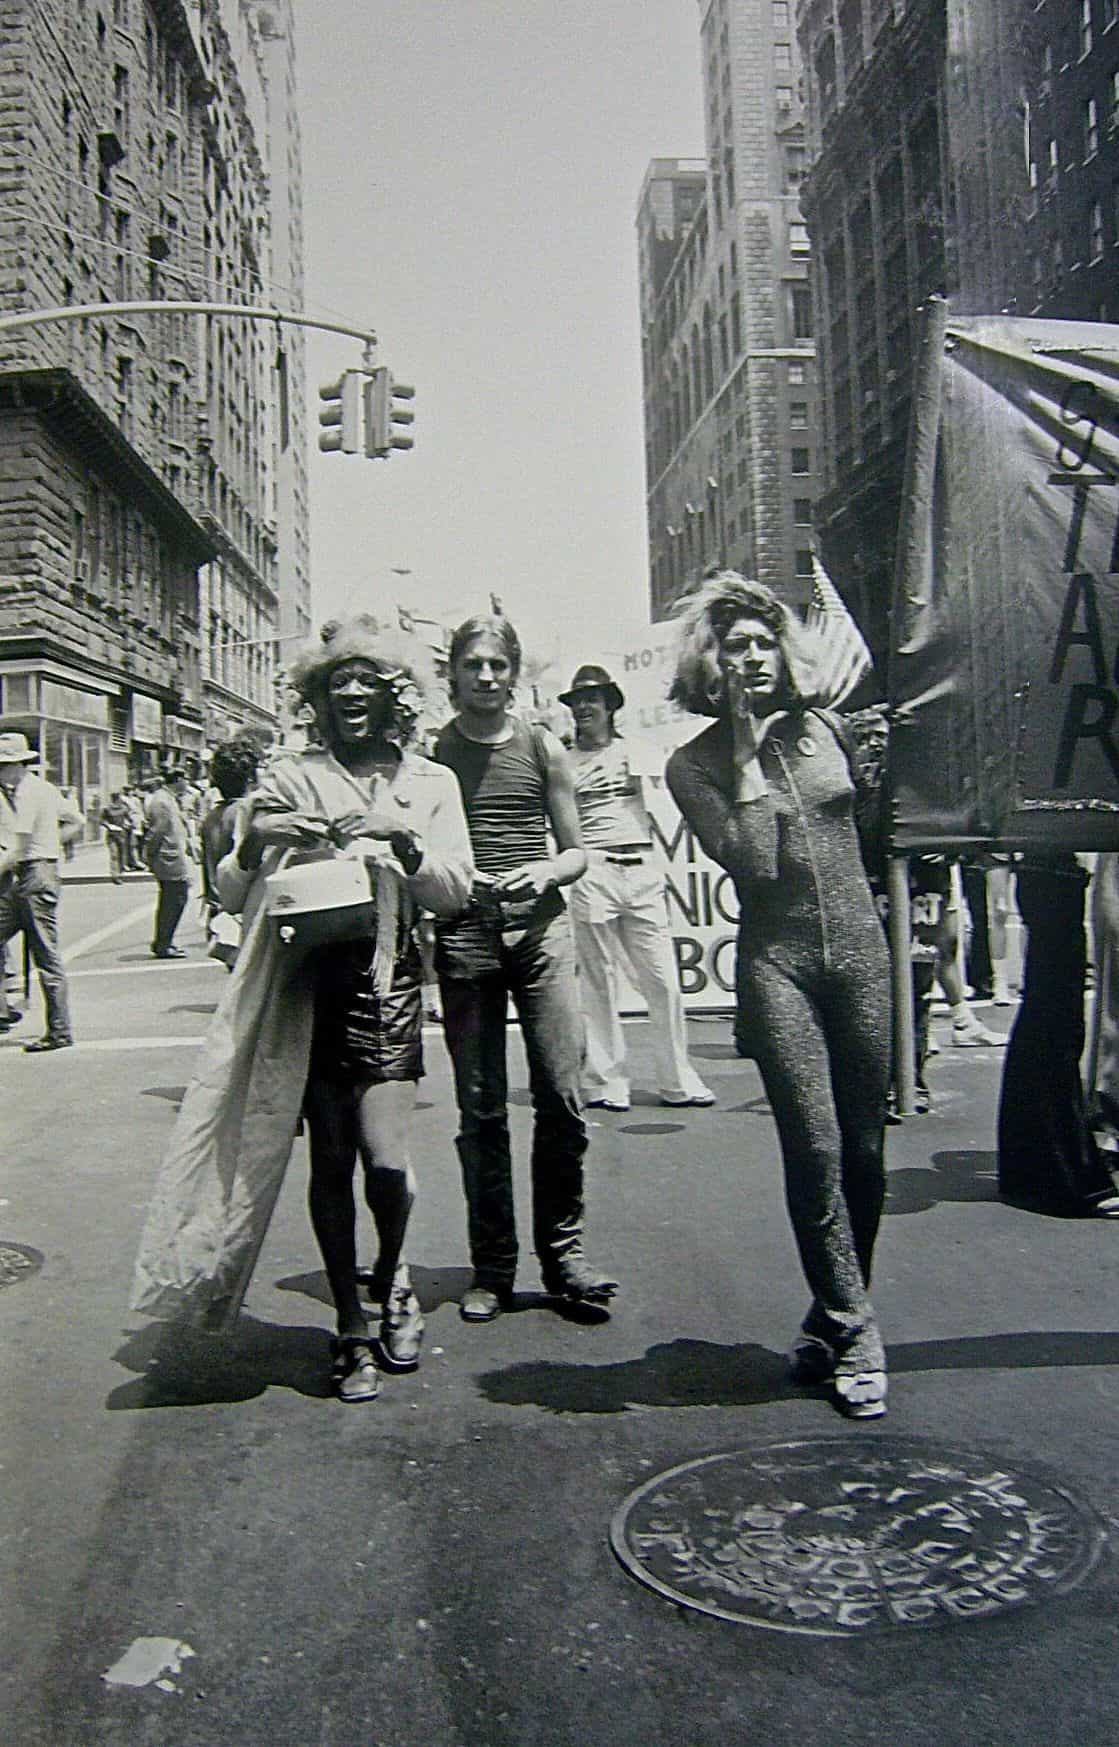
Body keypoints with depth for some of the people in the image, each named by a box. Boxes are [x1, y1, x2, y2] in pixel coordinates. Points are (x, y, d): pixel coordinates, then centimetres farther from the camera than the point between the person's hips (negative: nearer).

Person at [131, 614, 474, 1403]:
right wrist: (255, 840, -14)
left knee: (386, 1160, -11)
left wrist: (402, 837, -13)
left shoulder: (431, 782, 10)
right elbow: (234, 891, 7)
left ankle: (392, 1277, 22)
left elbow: (454, 890, 3)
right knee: (332, 1160, 4)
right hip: (311, 978, 0)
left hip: (389, 975, 0)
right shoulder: (289, 777, 7)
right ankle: (352, 1326, 23)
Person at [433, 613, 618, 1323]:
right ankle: (492, 1265, 16)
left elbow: (577, 851, 11)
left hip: (541, 928, 1)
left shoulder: (544, 748, 9)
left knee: (562, 1094, -4)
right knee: (481, 1108, 4)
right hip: (463, 934, 0)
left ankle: (563, 1251, 12)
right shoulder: (430, 752, 6)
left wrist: (546, 871, -9)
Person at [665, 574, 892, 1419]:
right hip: (775, 959, -3)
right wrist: (746, 751, -12)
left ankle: (835, 1319, 23)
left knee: (864, 1145, 6)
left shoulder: (822, 729, 9)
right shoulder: (694, 764, -1)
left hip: (859, 946, 4)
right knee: (814, 1144, -10)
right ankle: (853, 1333, 4)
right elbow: (750, 858, -14)